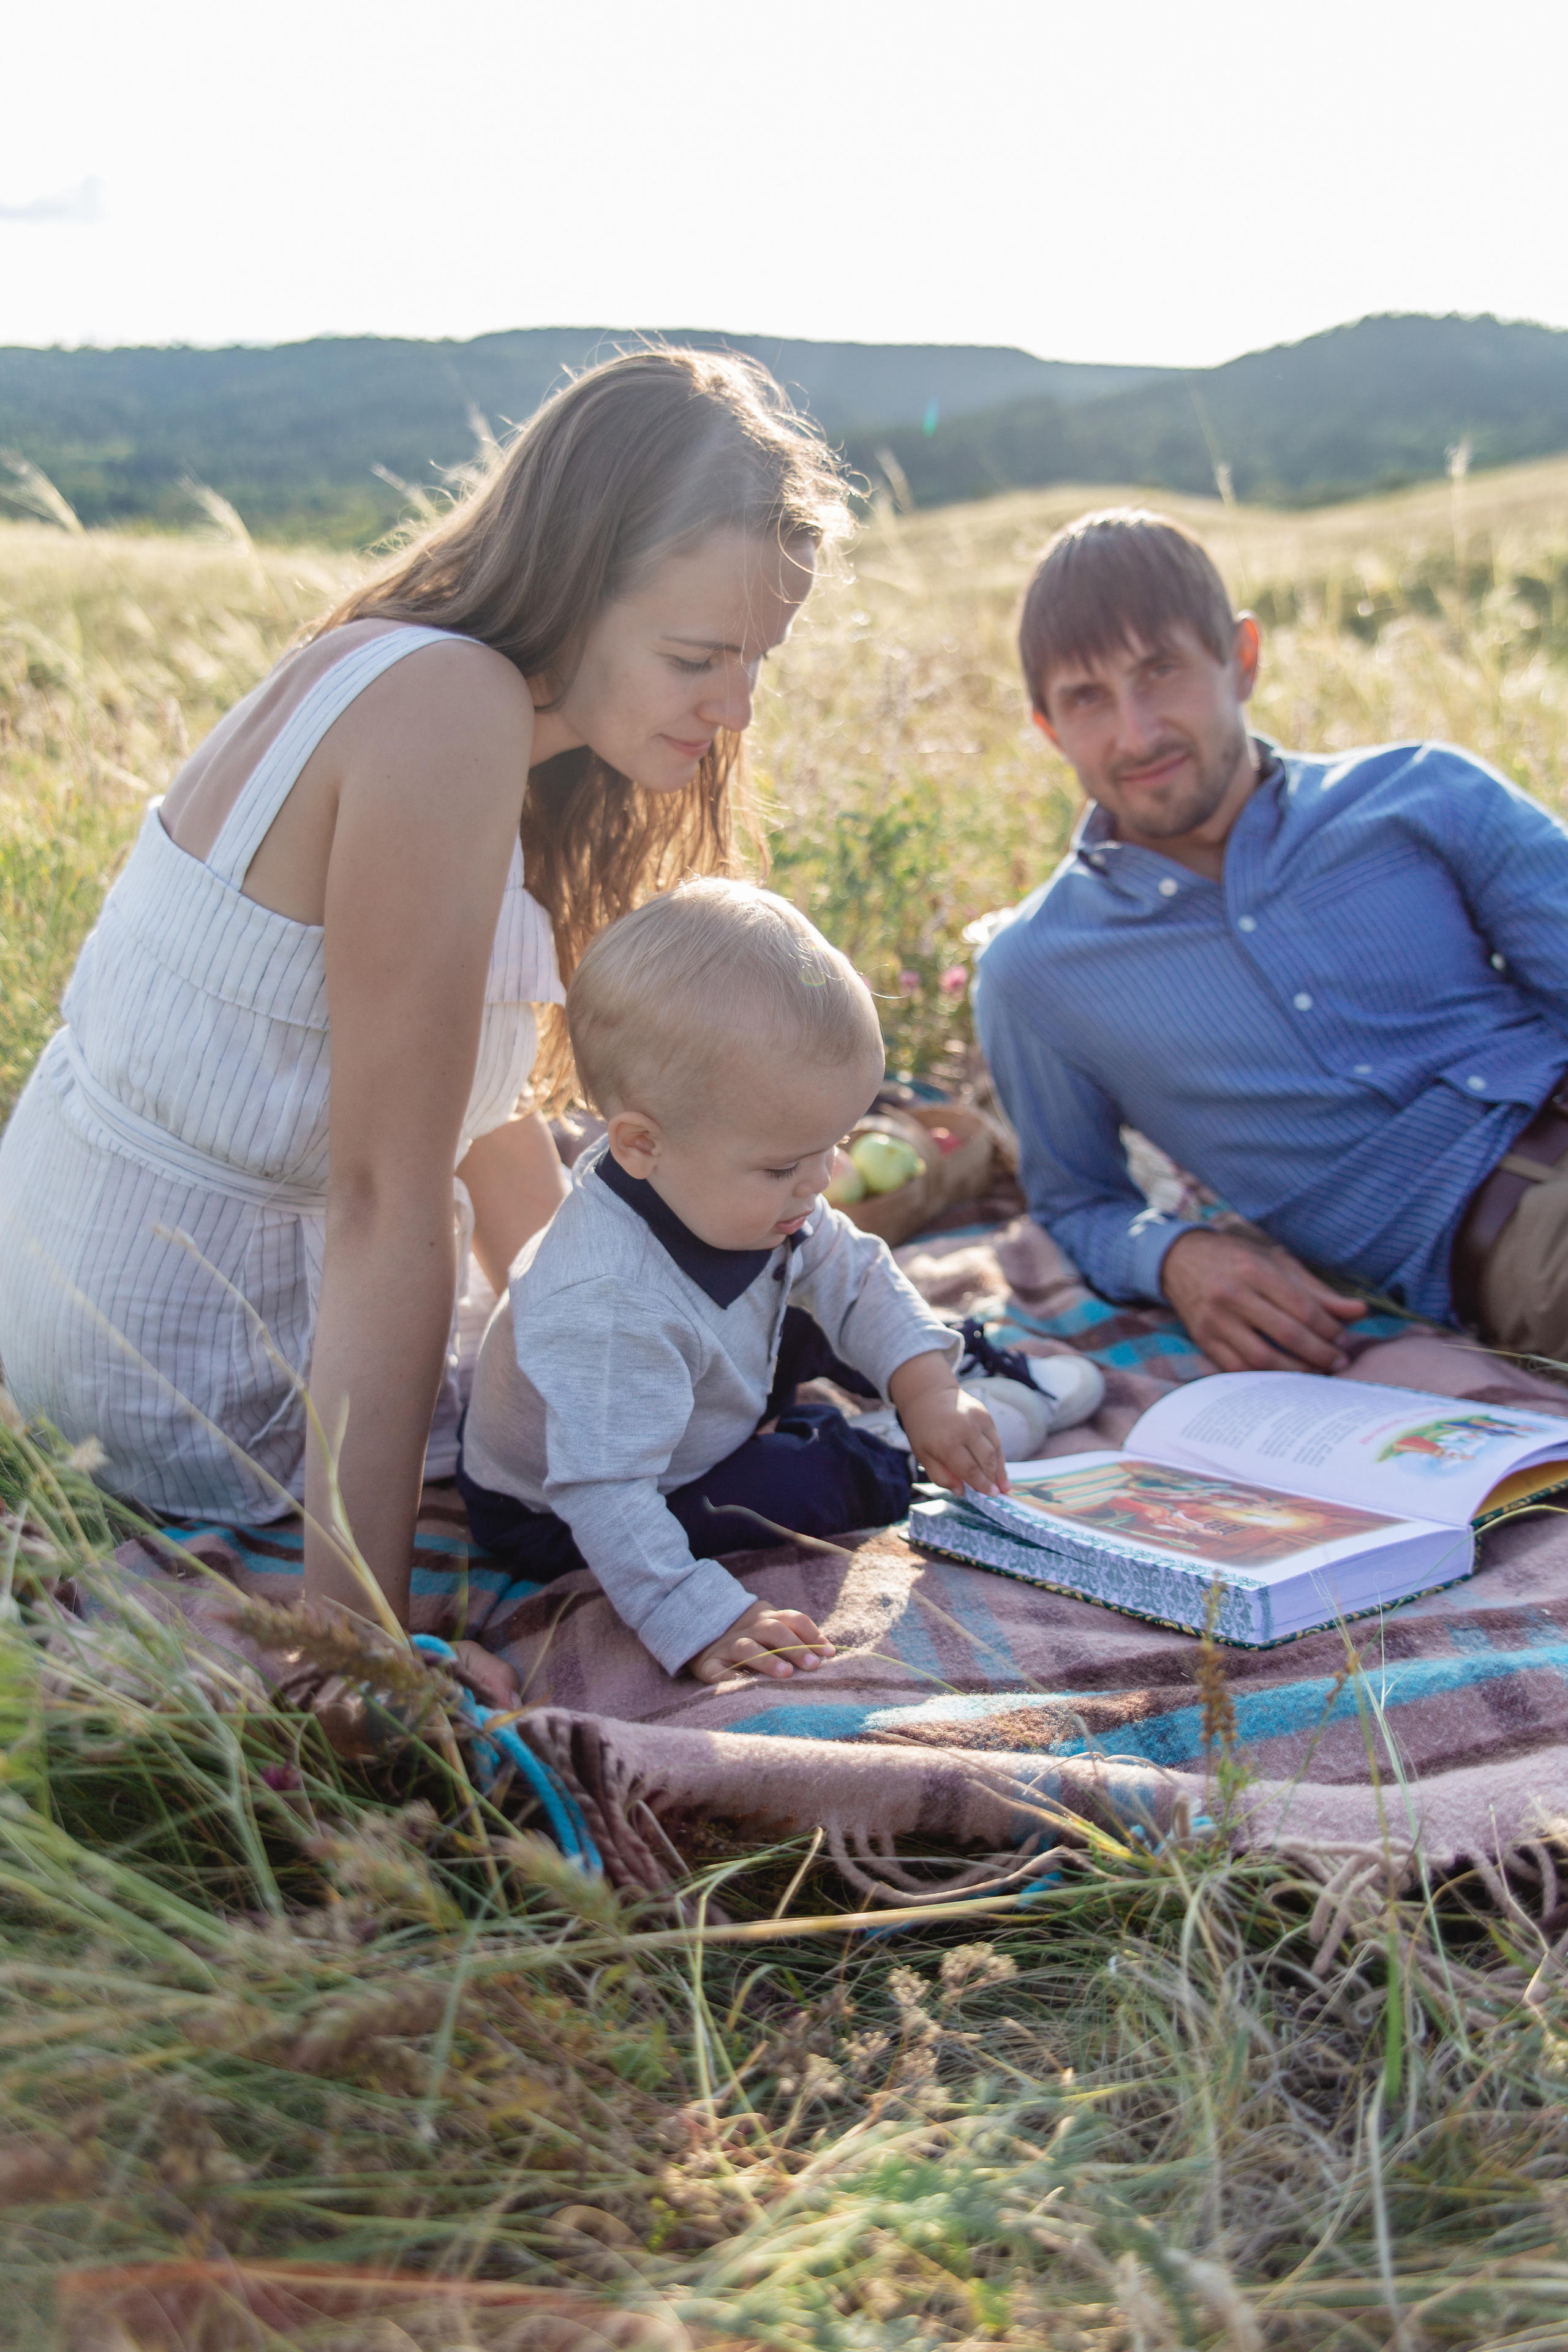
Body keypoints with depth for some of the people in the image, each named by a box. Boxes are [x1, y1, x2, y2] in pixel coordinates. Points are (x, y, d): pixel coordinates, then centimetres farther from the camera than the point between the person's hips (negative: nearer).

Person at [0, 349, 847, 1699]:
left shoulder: (412, 675, 4)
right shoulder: (448, 711, -25)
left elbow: (481, 1108, 9)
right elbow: (385, 1200, -27)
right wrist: (355, 1627, -25)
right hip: (192, 1357, -9)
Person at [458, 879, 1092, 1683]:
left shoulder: (740, 1193, -17)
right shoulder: (608, 1307, -44)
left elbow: (854, 1273, -1)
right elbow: (604, 1495, -43)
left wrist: (925, 1386, -11)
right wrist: (696, 1621, -47)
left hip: (697, 1412, 9)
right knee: (818, 1480, -24)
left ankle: (962, 1376, 31)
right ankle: (882, 1451, 5)